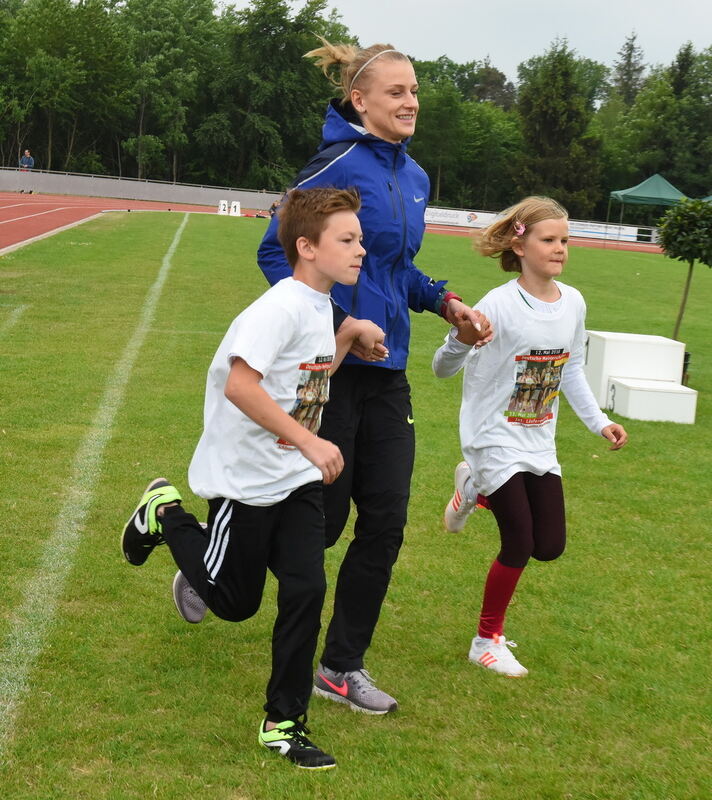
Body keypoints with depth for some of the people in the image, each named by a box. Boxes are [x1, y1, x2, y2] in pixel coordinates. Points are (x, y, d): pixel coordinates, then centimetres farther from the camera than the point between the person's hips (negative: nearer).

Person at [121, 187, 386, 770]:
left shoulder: (320, 306, 6)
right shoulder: (282, 307, -22)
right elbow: (240, 385, -32)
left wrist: (350, 334, 6)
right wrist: (310, 442, -33)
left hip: (298, 480, 7)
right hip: (247, 477, -7)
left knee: (306, 590, -2)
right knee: (235, 602, 9)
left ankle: (284, 723, 13)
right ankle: (166, 514, 32)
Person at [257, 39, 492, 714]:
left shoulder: (414, 177, 11)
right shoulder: (339, 165, -13)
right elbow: (276, 251, -14)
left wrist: (446, 303, 8)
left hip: (385, 372, 7)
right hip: (329, 366, -7)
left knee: (385, 521, 5)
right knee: (320, 519, 2)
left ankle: (342, 667, 19)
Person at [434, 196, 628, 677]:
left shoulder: (573, 303, -1)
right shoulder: (499, 305, -19)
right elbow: (443, 369, -18)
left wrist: (599, 421, 8)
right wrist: (462, 340, -39)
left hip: (540, 444, 6)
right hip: (495, 439, -6)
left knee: (550, 546, 7)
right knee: (519, 545, -5)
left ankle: (475, 490, 31)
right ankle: (488, 641, 18)